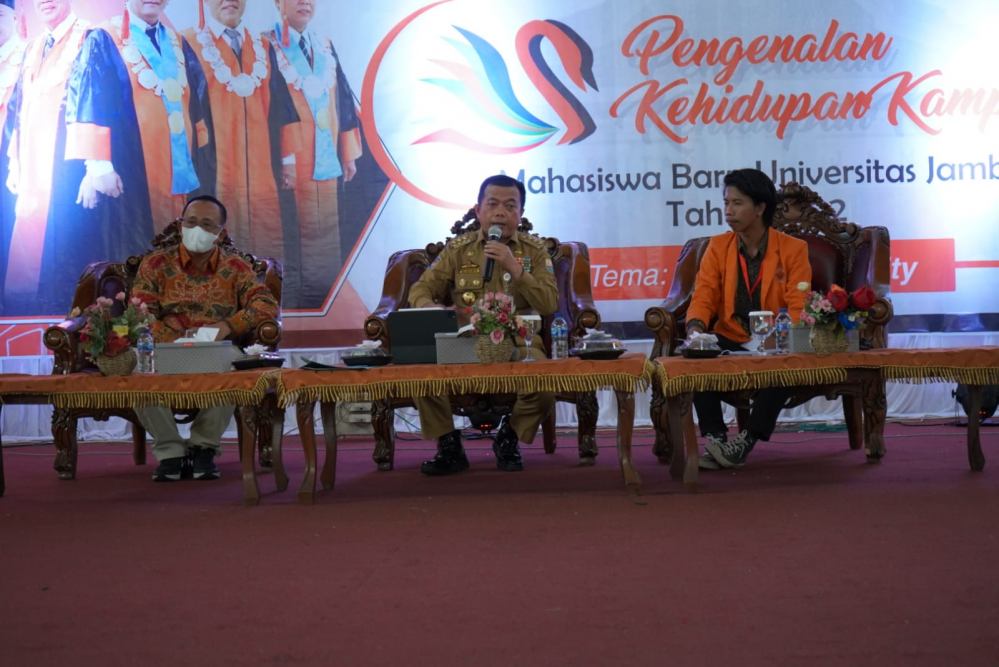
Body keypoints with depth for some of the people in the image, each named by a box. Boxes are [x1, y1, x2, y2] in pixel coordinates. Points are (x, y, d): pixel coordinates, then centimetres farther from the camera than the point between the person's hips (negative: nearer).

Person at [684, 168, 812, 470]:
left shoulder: (793, 249, -1)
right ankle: (715, 439, -23)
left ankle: (747, 441, -28)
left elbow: (798, 308, -8)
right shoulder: (718, 246, 8)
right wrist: (695, 328, -23)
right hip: (730, 341, 2)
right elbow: (702, 297, 0)